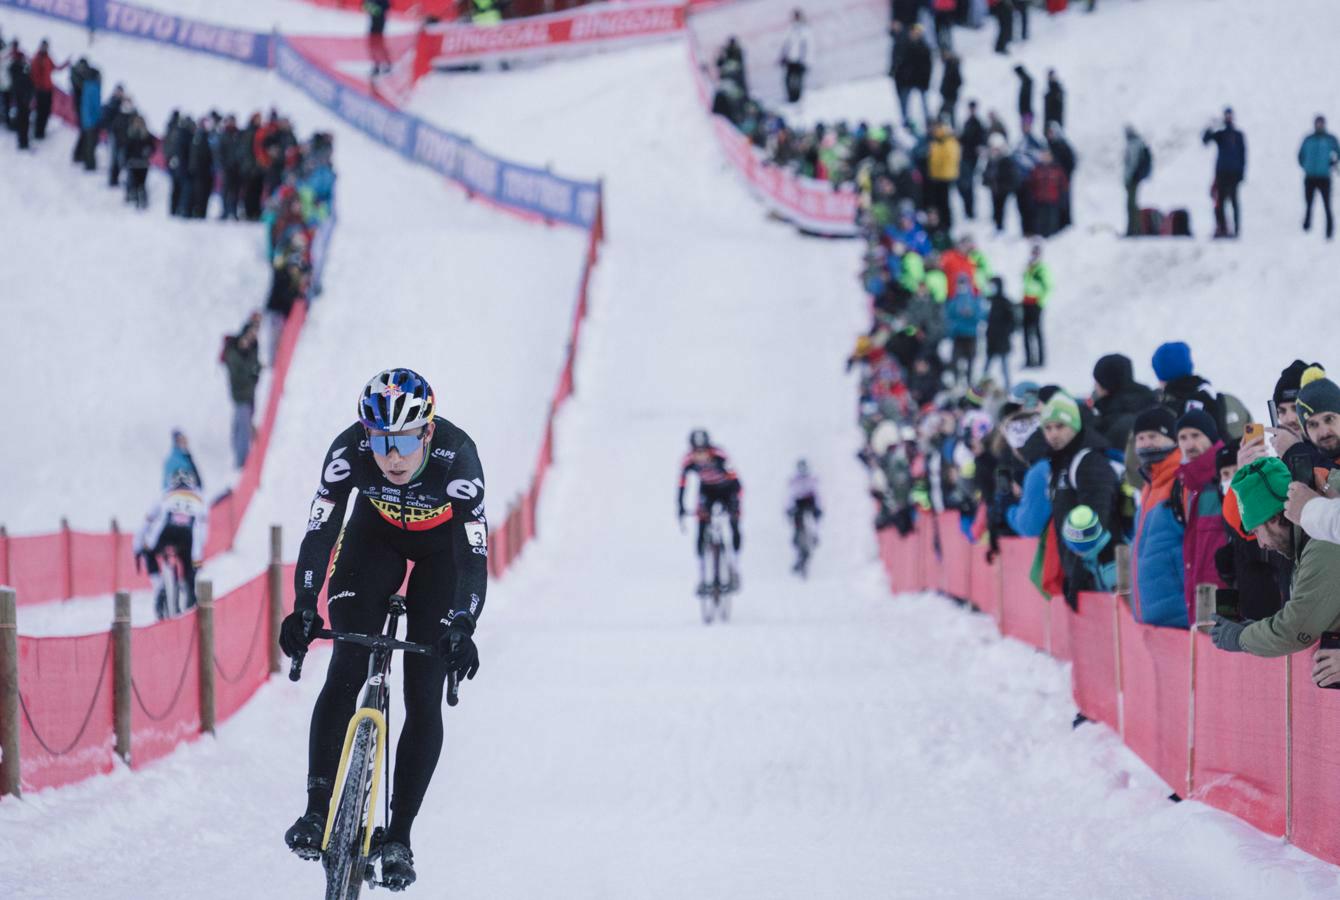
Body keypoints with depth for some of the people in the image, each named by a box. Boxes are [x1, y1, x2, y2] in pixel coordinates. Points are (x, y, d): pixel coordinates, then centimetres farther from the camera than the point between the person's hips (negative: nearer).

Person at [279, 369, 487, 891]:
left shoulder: (456, 457, -37)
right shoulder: (350, 450, -32)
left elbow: (475, 555, -40)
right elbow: (320, 530, -30)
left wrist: (462, 628, -52)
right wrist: (303, 608, -42)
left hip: (443, 548, -1)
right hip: (376, 534, 2)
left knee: (424, 699, -7)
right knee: (347, 671, -16)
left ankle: (399, 837, 1)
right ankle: (317, 810, -11)